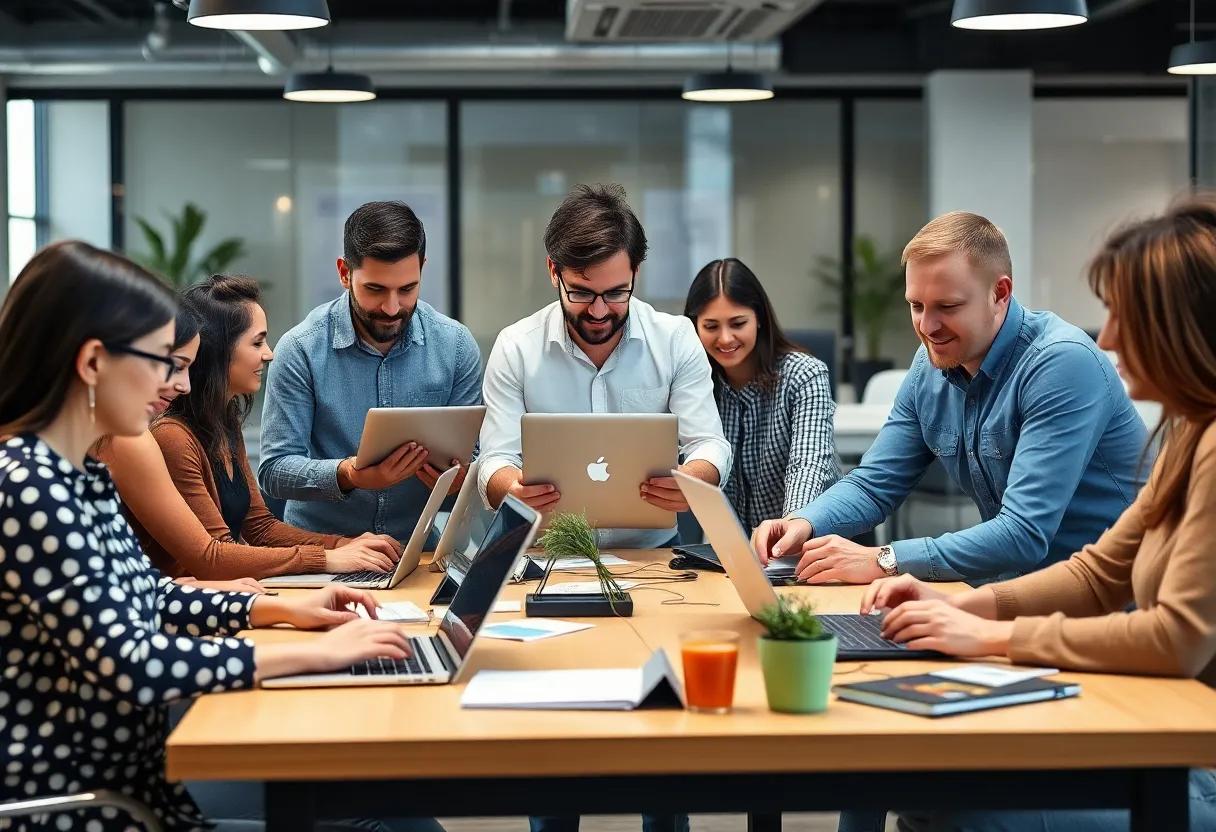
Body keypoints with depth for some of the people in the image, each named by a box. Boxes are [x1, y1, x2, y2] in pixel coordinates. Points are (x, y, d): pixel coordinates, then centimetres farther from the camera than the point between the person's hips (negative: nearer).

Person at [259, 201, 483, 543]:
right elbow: (274, 470, -6)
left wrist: (460, 479, -17)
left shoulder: (456, 346, 2)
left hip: (419, 544, 2)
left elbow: (473, 458, 7)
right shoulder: (301, 350, -5)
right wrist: (347, 475, -24)